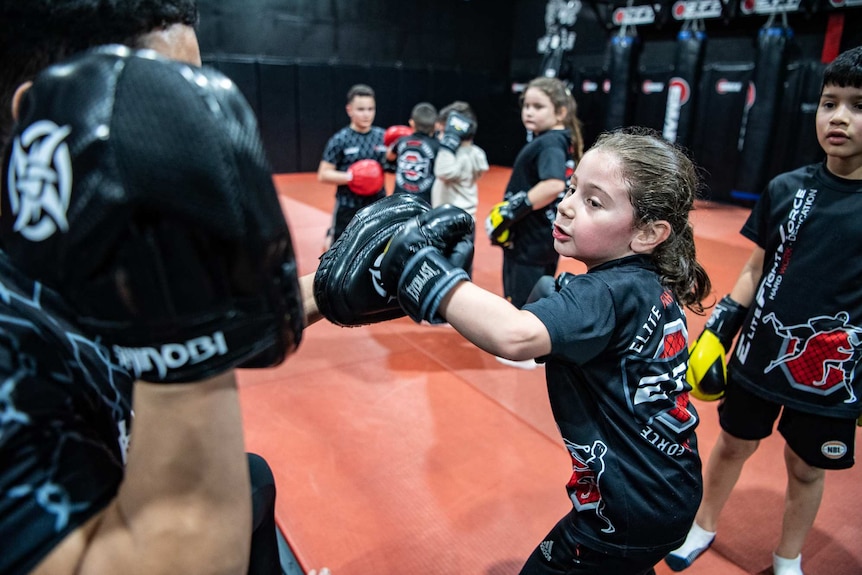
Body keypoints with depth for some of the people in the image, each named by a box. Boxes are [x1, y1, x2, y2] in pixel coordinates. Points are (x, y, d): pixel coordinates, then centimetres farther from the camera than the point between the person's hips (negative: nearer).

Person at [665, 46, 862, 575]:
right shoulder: (786, 188, -5)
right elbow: (756, 268, 3)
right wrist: (719, 328, -3)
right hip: (757, 358, 1)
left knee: (806, 468, 17)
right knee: (734, 445, 17)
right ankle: (704, 529, 41)